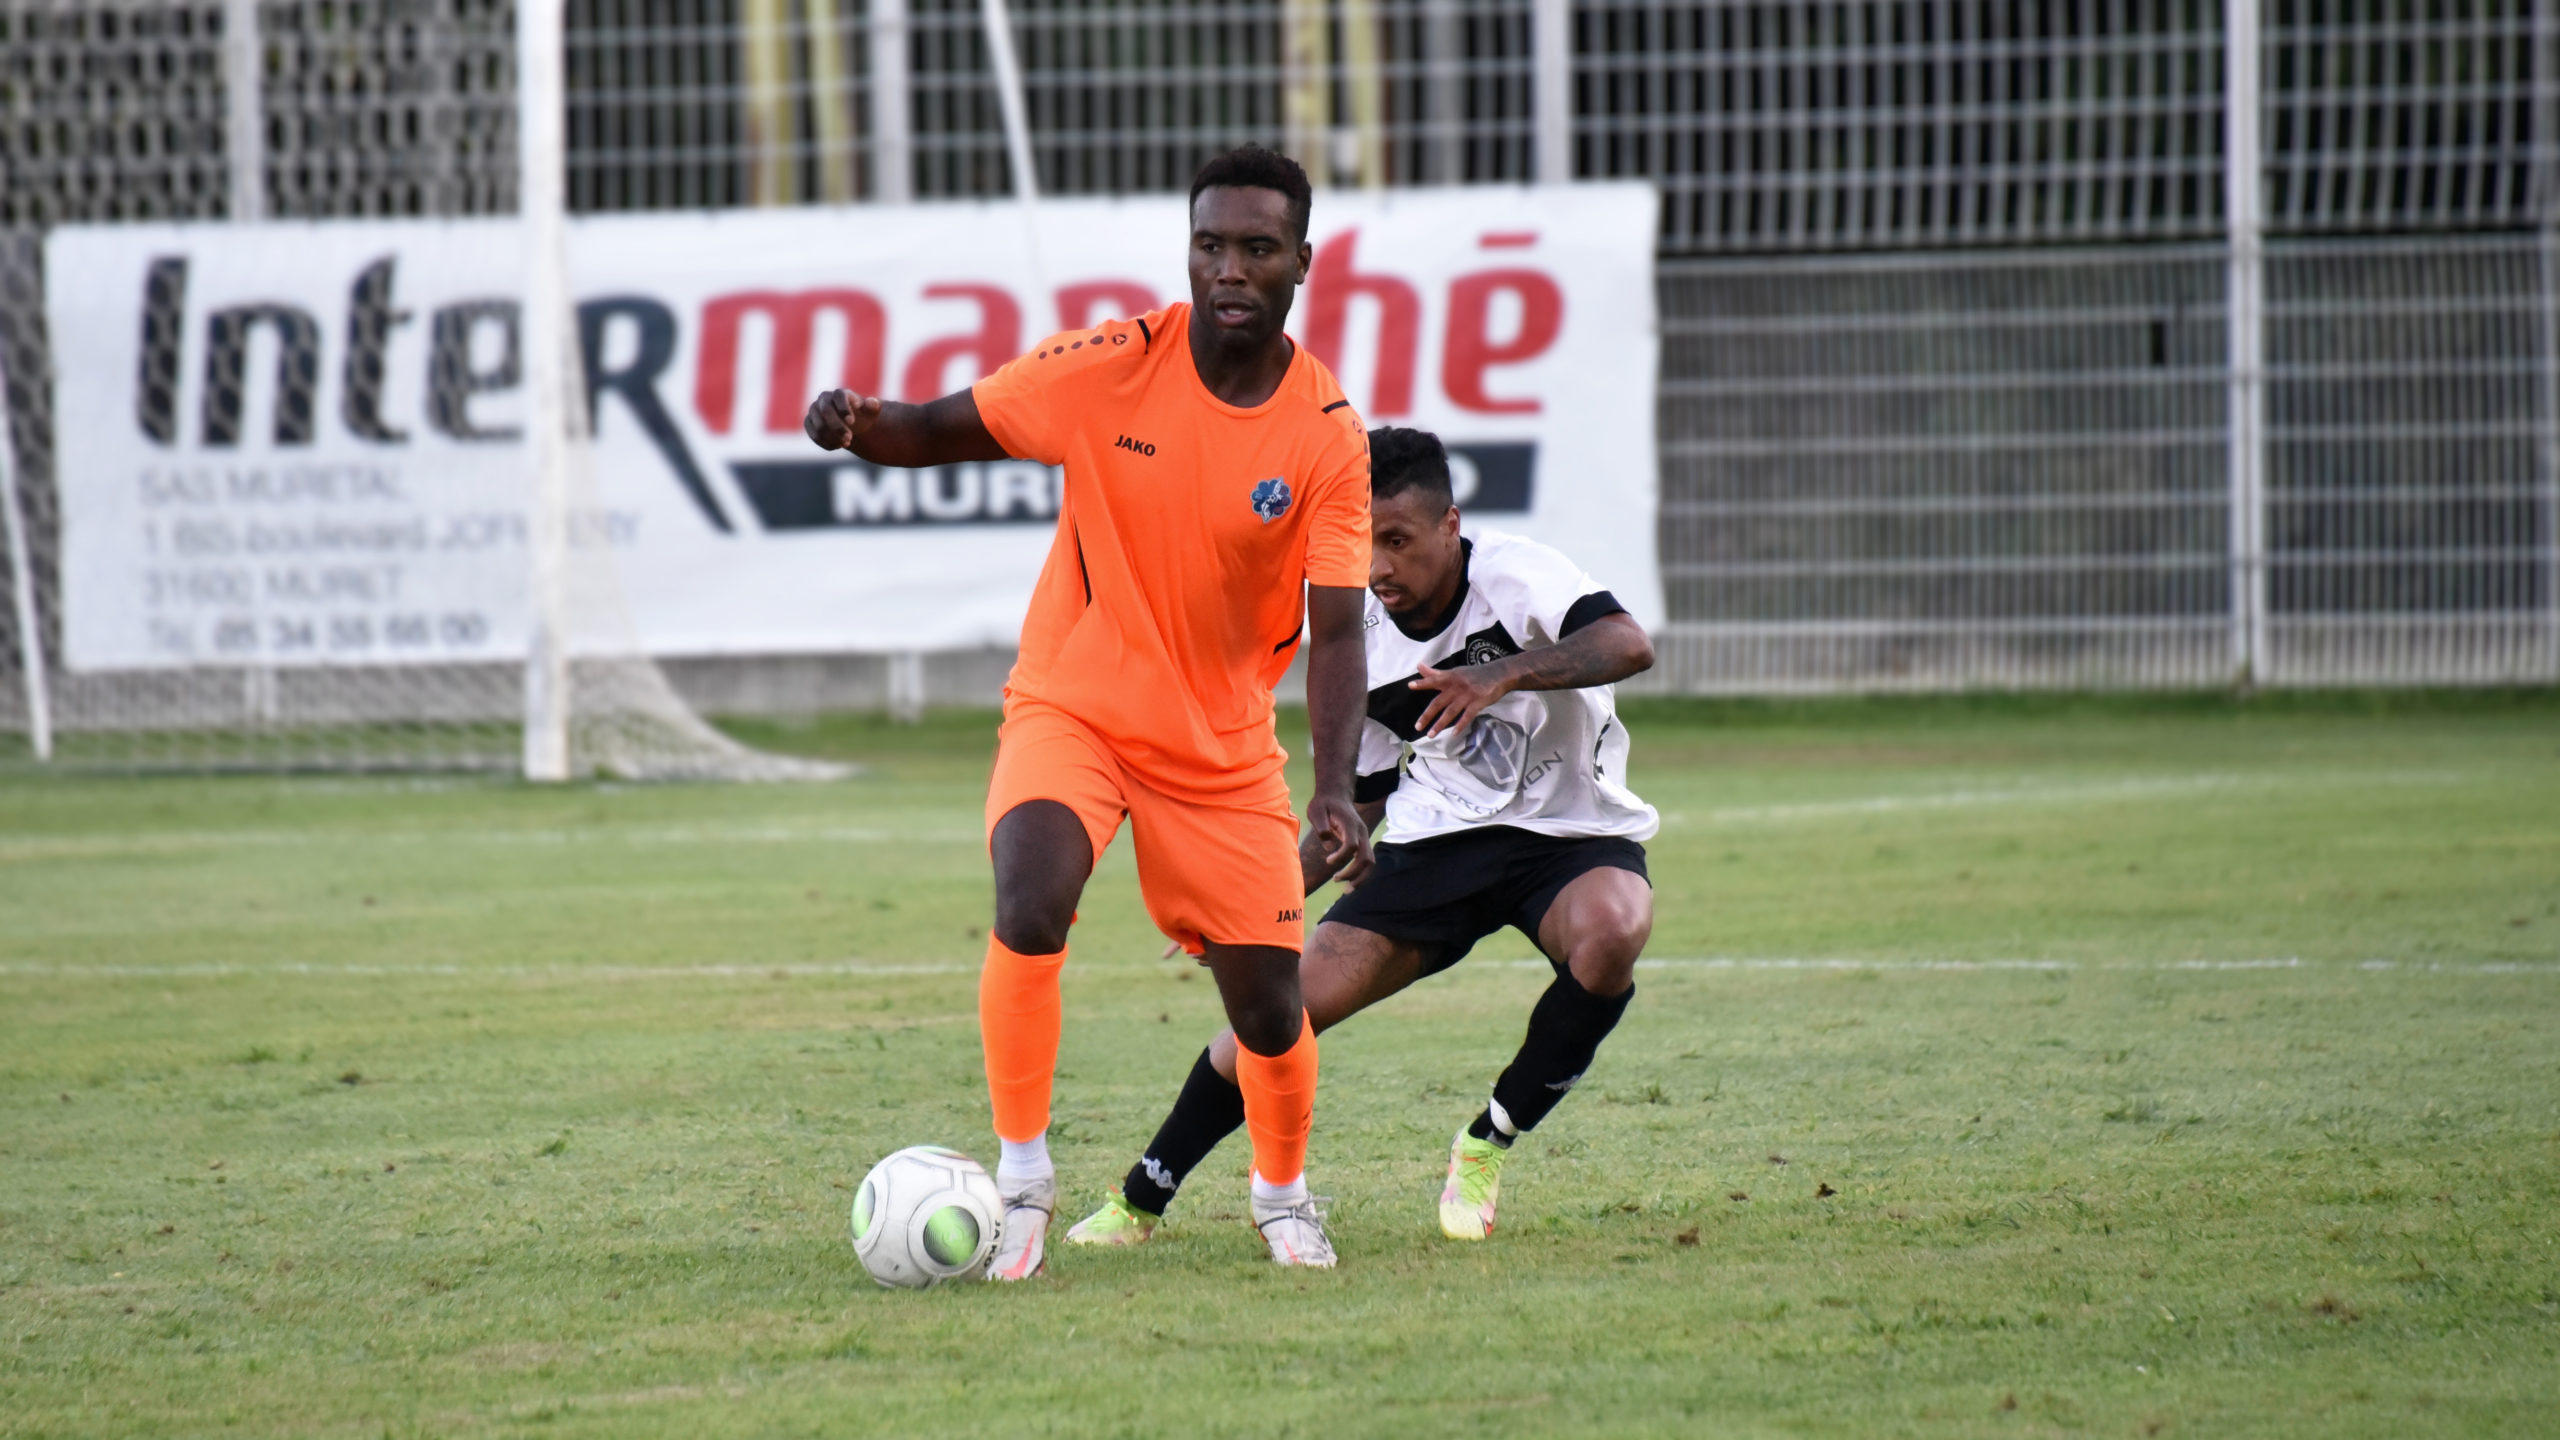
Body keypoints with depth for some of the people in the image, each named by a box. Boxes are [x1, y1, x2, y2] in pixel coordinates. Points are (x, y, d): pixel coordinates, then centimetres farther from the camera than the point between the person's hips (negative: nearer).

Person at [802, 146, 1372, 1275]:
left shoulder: (1327, 438, -11)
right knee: (1031, 906, -29)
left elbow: (1336, 631, -15)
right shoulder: (1112, 368, -11)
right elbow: (941, 430, -1)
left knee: (1271, 1010, 0)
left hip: (1221, 747, 1)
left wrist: (1336, 791, -29)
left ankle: (1282, 1193, 32)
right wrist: (857, 424, -25)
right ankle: (1022, 1175, -12)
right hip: (1070, 706, -1)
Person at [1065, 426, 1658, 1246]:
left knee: (1611, 932, -38)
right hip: (1439, 839, 4)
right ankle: (1140, 1201, 8)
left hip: (1568, 836, -4)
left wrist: (1504, 674, -50)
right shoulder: (1362, 637, -1)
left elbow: (1629, 645, -37)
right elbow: (1363, 794, 11)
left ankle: (1488, 1148, -15)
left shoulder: (1516, 577, -18)